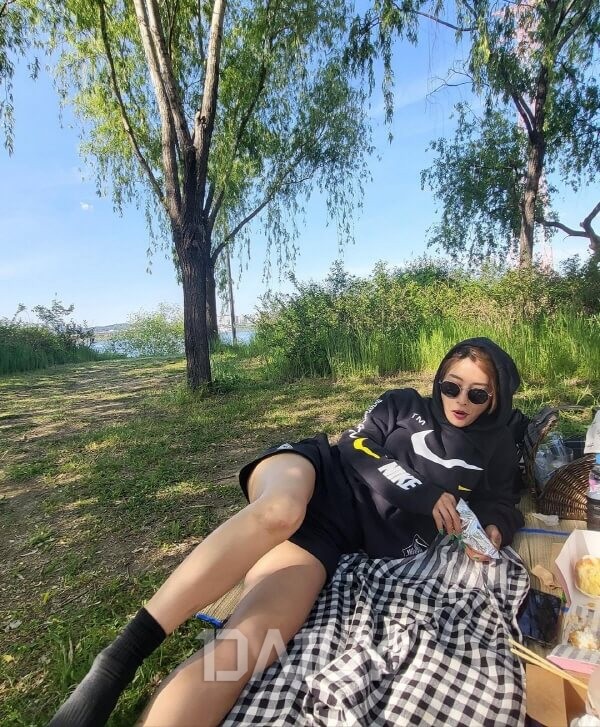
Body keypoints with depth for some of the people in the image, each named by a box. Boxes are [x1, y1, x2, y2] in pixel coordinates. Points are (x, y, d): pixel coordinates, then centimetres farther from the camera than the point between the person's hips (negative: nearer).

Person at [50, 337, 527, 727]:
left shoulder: (494, 453, 22)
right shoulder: (403, 405, 16)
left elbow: (503, 506, 26)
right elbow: (358, 451, 5)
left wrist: (493, 531, 2)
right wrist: (425, 497, -2)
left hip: (332, 534, 1)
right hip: (319, 476, 0)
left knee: (246, 646, -25)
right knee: (280, 513, -40)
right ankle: (113, 667, -32)